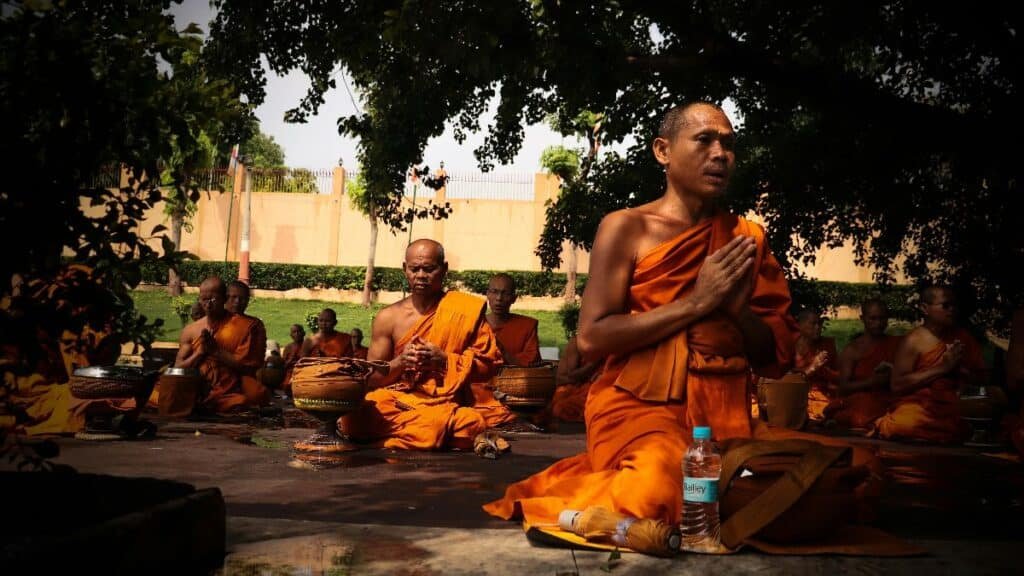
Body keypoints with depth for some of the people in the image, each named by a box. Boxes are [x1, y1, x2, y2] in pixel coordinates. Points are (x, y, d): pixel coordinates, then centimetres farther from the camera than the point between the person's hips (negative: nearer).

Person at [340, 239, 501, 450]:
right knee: (354, 416, -31)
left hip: (445, 404, -2)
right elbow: (371, 379, 10)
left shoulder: (465, 310, 3)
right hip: (396, 401, 2)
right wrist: (400, 362, -10)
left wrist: (443, 361, -12)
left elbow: (487, 365, 3)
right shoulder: (388, 318, 8)